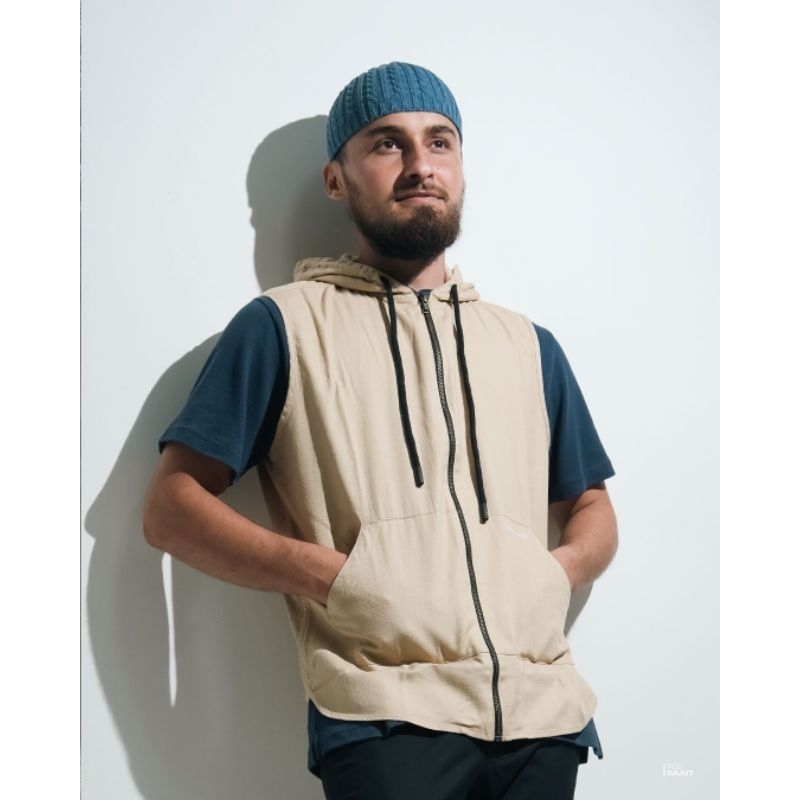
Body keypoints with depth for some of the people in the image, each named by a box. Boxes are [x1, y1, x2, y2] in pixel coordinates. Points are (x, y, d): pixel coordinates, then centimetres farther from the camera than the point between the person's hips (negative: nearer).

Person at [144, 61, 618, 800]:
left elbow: (592, 509, 24)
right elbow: (172, 507, 2)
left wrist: (561, 571, 2)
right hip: (389, 714, -3)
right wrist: (331, 576, -11)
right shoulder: (286, 324, 6)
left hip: (542, 712, 4)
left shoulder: (529, 345, 19)